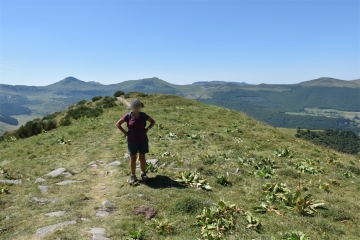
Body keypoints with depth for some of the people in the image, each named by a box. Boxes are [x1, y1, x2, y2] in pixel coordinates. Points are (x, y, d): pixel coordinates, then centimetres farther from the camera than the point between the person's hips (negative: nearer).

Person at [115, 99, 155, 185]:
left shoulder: (143, 115, -6)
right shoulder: (128, 116, -9)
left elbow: (153, 121, 9)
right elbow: (118, 124, 0)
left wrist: (147, 129, -3)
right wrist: (125, 132, -5)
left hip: (143, 140, 1)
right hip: (132, 141, -1)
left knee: (142, 157, 10)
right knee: (133, 158, 8)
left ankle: (143, 174, 25)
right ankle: (133, 176, 19)